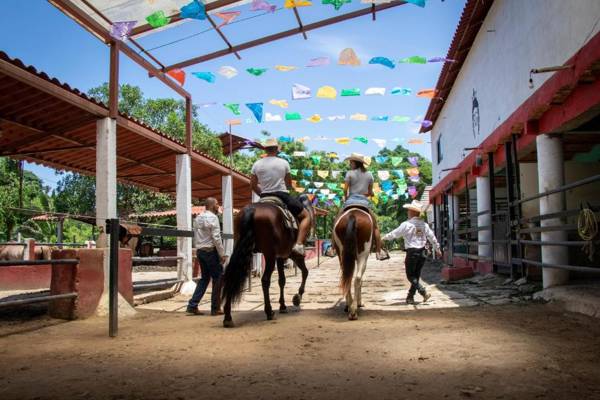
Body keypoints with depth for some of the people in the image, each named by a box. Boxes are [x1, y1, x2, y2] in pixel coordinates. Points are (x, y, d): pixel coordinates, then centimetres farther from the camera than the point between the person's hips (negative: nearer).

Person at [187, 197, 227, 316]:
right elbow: (216, 238, -18)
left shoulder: (197, 218, 13)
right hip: (211, 251, -8)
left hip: (200, 251, 8)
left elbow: (196, 237, 15)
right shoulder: (212, 217, -13)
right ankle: (215, 308, 6)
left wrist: (199, 249, 19)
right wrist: (222, 254, -14)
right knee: (217, 279, 3)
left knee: (205, 278, 16)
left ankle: (192, 305, 10)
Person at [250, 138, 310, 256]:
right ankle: (299, 244, -9)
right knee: (306, 216, 8)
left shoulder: (257, 164, 3)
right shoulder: (284, 163, -3)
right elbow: (289, 184, 7)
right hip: (282, 196, -4)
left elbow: (253, 185, 7)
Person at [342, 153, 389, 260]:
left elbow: (345, 190, -4)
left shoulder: (350, 173, 0)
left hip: (351, 201, -2)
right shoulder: (369, 175, 11)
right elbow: (370, 193, 12)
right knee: (375, 227, 13)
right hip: (364, 202, 2)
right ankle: (379, 252, 9)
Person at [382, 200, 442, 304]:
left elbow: (394, 234, -5)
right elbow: (432, 237, 11)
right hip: (422, 252, 6)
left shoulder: (406, 224, -12)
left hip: (411, 252, -6)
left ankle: (424, 292, -11)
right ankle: (410, 297, 19)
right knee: (416, 276, 13)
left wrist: (384, 237, 11)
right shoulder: (424, 224, 5)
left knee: (410, 276, 4)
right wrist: (437, 249, 23)